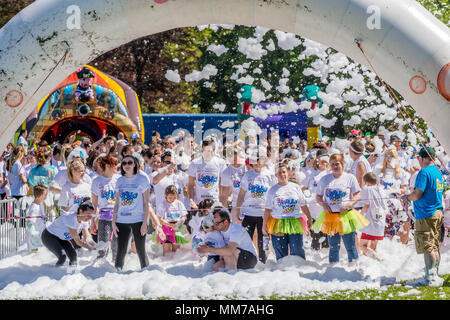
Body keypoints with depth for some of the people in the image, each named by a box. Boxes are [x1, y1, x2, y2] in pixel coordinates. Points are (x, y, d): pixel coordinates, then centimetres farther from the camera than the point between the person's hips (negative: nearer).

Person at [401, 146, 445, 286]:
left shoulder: (424, 172, -15)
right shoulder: (438, 172, 15)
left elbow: (417, 194, -20)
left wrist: (407, 197, -1)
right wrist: (412, 196, 24)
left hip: (426, 214, -9)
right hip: (438, 213, 9)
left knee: (428, 247, -7)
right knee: (435, 247, 13)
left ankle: (431, 277, -8)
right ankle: (435, 276, 17)